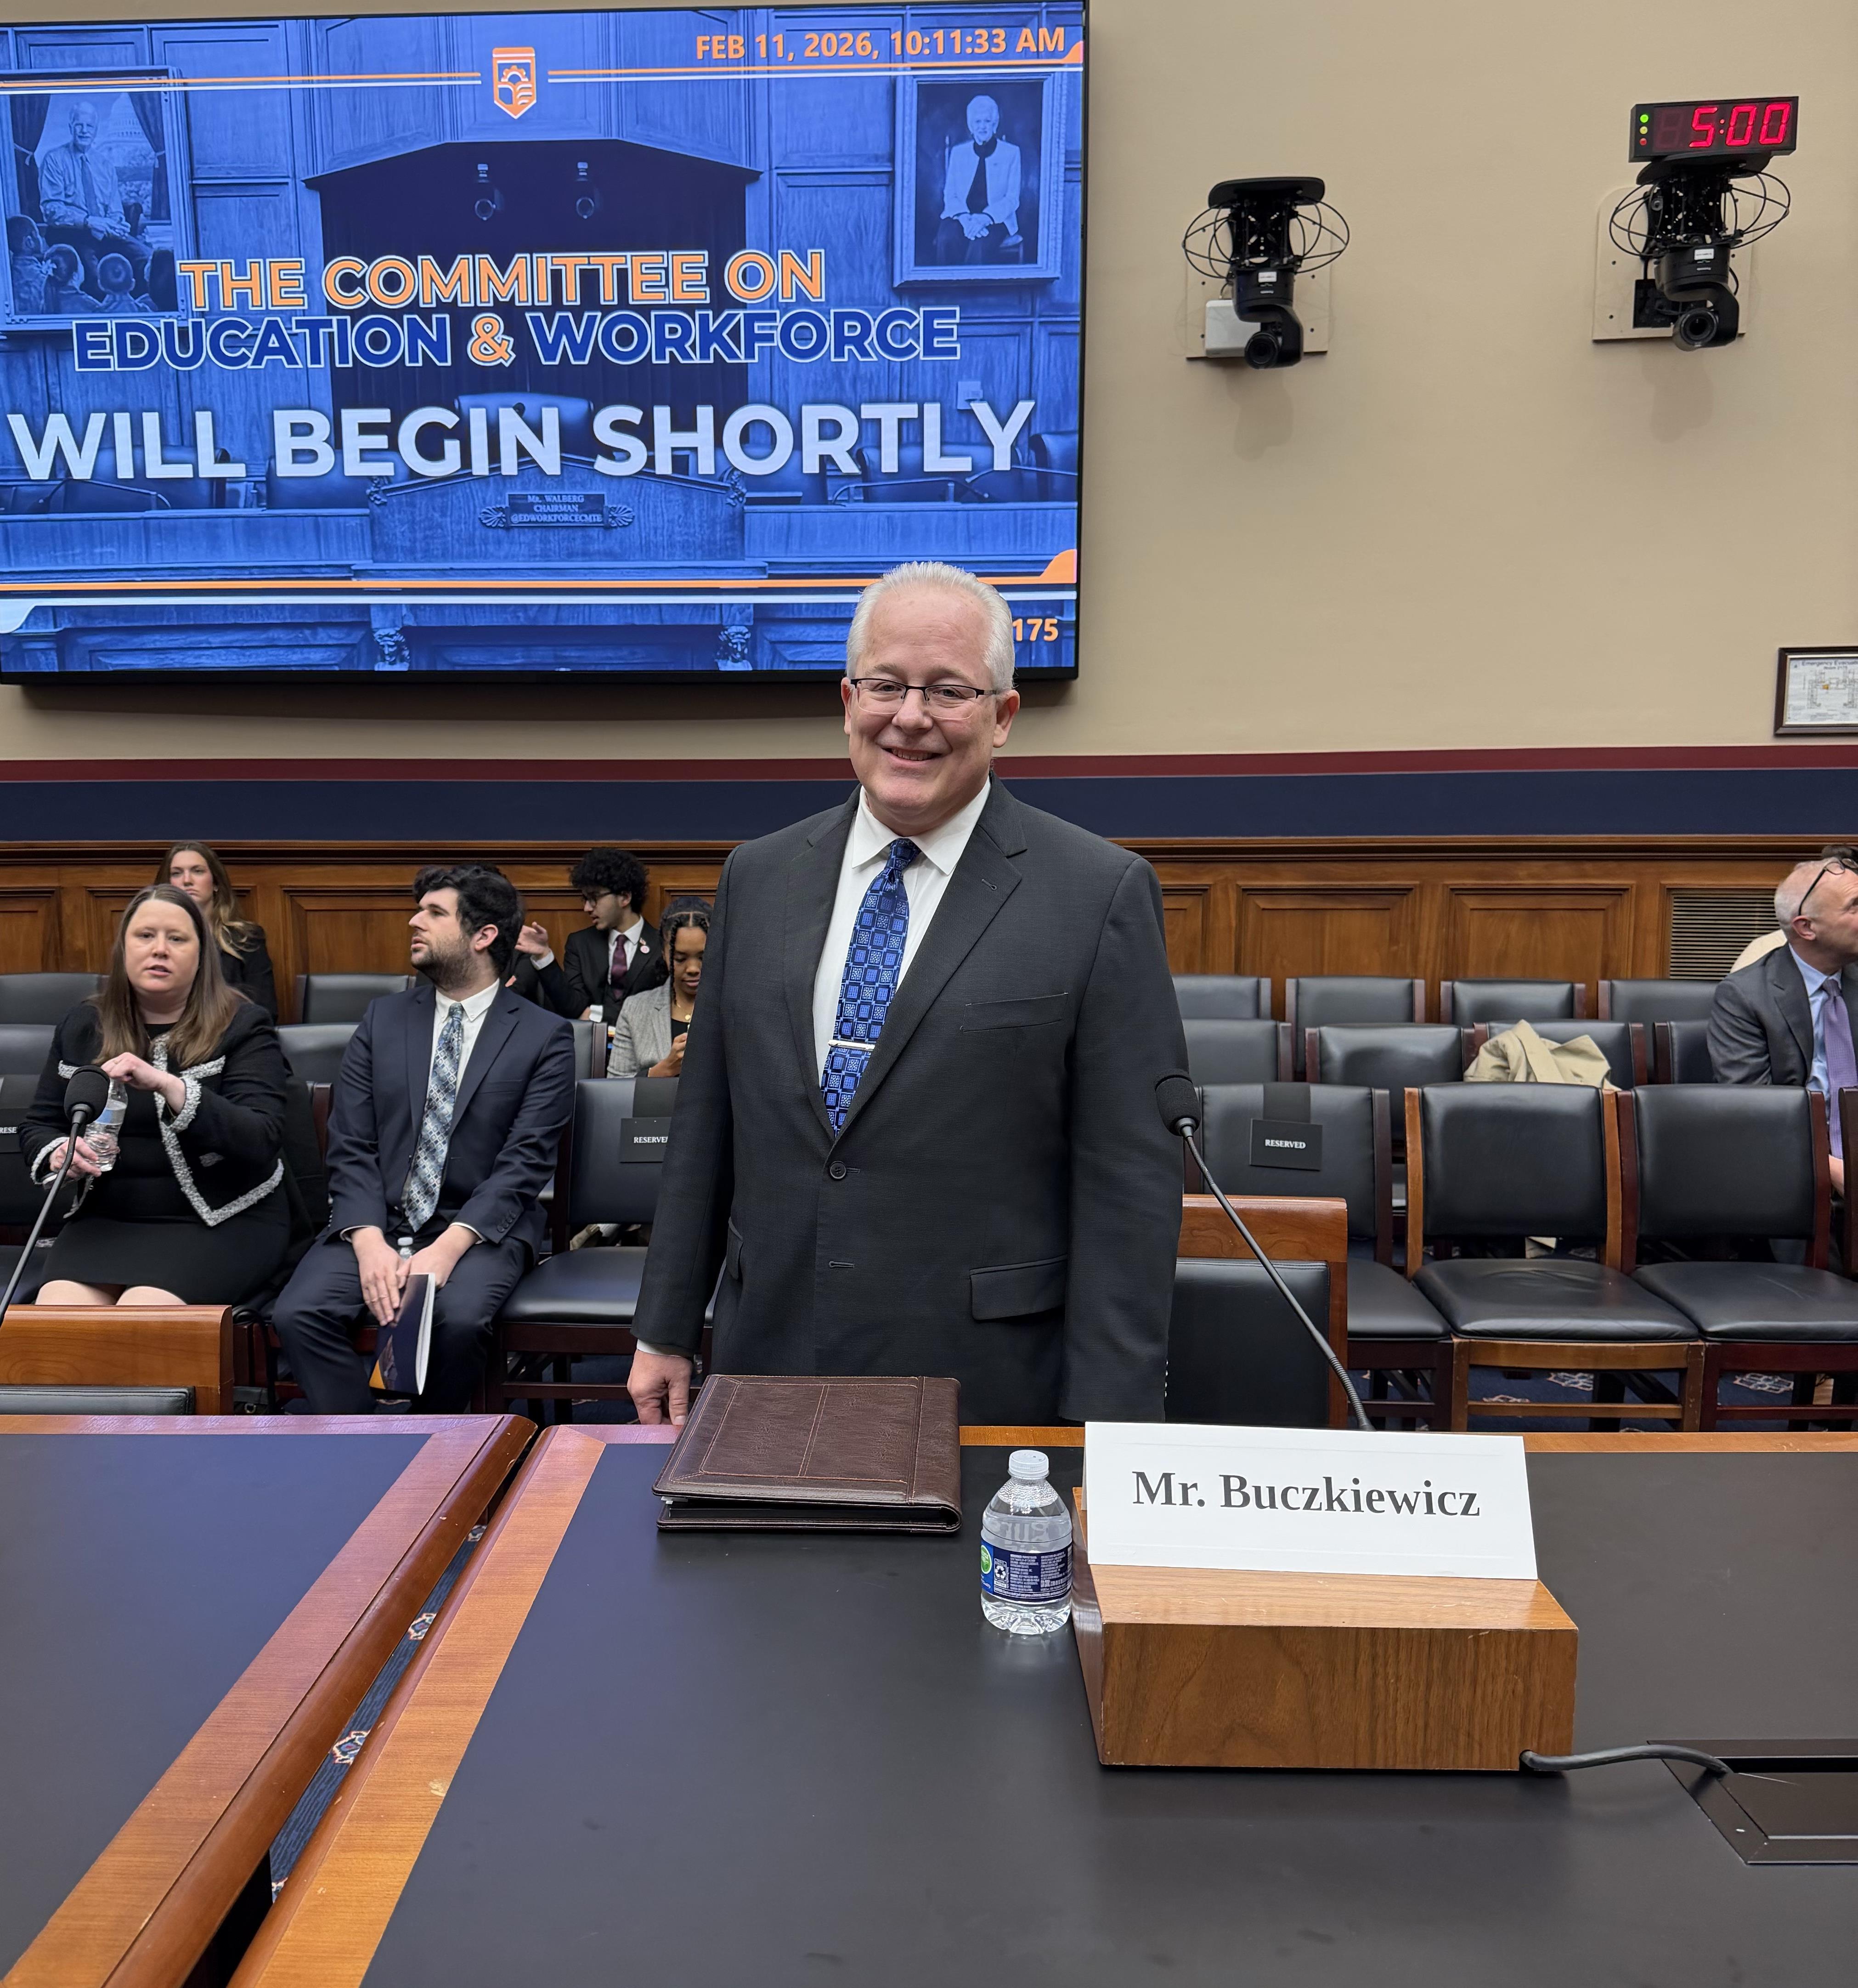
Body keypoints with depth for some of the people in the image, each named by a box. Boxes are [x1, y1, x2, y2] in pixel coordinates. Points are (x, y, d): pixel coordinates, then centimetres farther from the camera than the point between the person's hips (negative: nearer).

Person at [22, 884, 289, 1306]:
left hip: (220, 1222, -4)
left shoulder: (243, 1028, -3)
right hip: (107, 1220, 4)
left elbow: (262, 1140, -15)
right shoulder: (83, 1026, 11)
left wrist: (168, 1086, -27)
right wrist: (59, 1154, -6)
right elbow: (37, 1126, 18)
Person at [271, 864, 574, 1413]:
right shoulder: (383, 1019, 11)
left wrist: (449, 1247, -22)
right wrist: (369, 1242, -14)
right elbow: (350, 1147, 4)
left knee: (459, 1319, -32)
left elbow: (524, 1163, -8)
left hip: (480, 1228, -3)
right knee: (298, 1313, -23)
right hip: (376, 1222, 3)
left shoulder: (545, 1036, 0)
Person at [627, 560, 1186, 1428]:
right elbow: (705, 1124, 10)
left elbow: (1132, 1181, -10)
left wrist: (1101, 1437, -12)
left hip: (986, 1387, -3)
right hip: (767, 1364, 4)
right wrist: (664, 1331, 11)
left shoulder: (1099, 894, -9)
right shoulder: (758, 877, 6)